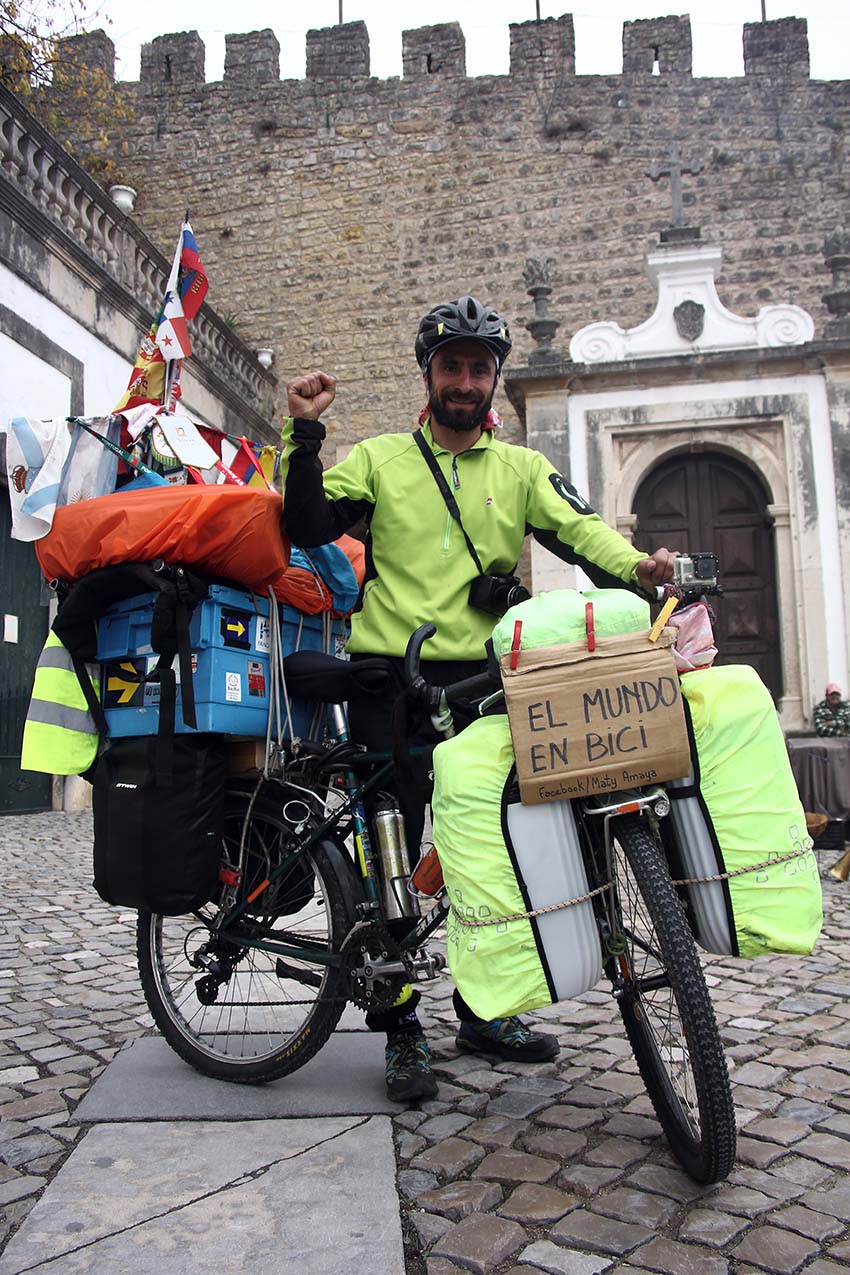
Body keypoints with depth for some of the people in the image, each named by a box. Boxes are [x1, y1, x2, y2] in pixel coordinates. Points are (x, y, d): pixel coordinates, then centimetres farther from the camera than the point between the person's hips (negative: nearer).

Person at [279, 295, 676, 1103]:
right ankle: (400, 1028, 17)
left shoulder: (520, 469, 13)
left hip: (481, 680, 2)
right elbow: (308, 527, -1)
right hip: (389, 680, -2)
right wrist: (304, 435, -12)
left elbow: (577, 528, -3)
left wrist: (634, 566, -23)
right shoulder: (379, 458, 9)